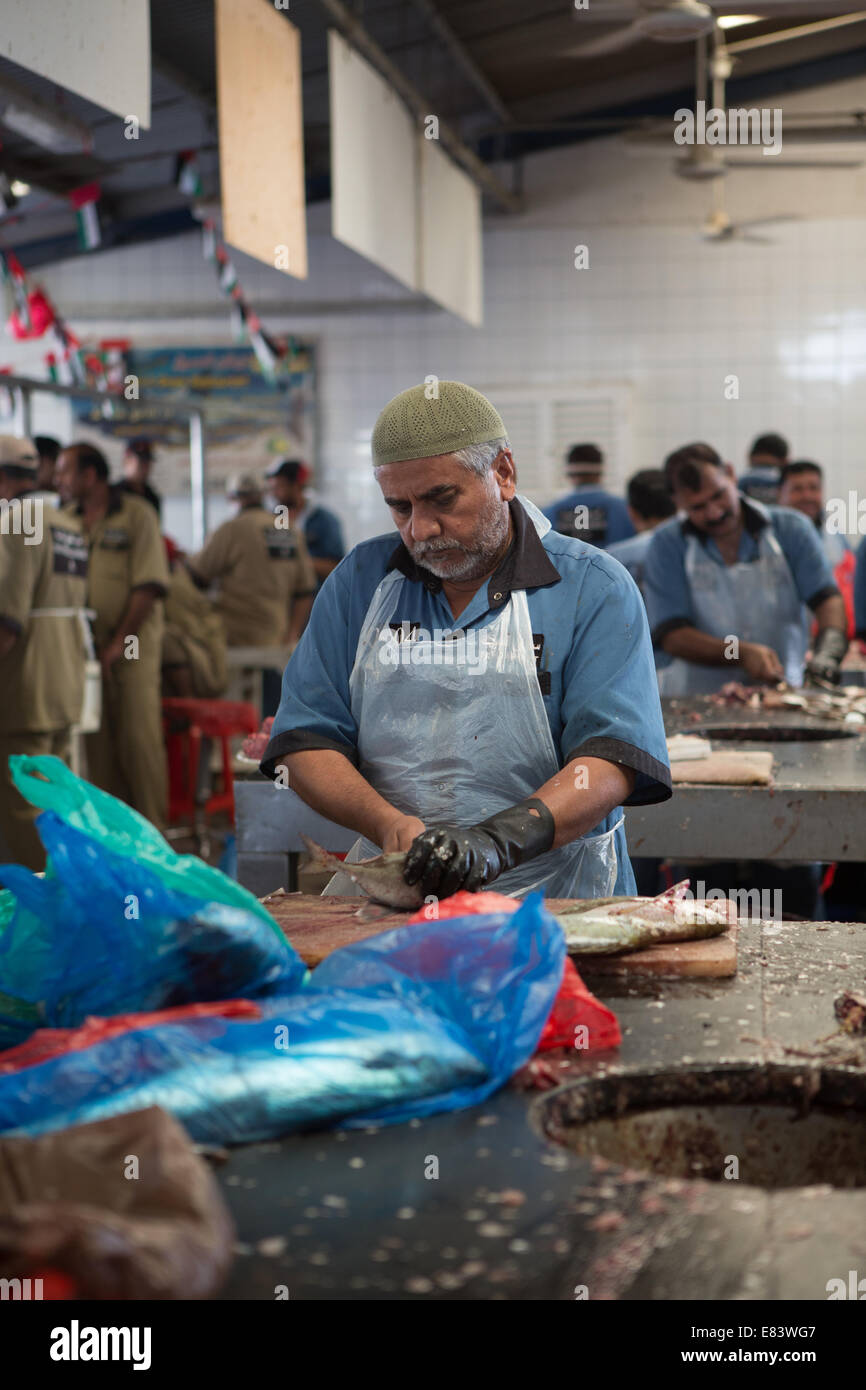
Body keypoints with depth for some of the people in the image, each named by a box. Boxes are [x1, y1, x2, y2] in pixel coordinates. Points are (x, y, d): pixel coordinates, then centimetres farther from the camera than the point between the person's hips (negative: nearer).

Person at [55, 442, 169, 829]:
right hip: (85, 648, 4)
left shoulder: (137, 515, -2)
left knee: (138, 740, -5)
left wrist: (118, 643, -12)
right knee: (97, 744, 4)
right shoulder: (67, 519, 12)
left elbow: (149, 586, -8)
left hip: (131, 648, -4)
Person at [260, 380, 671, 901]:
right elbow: (305, 744, 7)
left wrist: (498, 840, -27)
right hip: (392, 888, 3)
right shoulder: (361, 581, 11)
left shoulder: (595, 589, 0)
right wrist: (390, 825, -12)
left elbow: (612, 761, -11)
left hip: (553, 901, -3)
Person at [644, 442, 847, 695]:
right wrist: (743, 654, -18)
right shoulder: (667, 543, 4)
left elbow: (827, 598, -2)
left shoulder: (790, 529, 8)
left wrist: (826, 653, -23)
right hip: (694, 699, 0)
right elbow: (671, 635, -4)